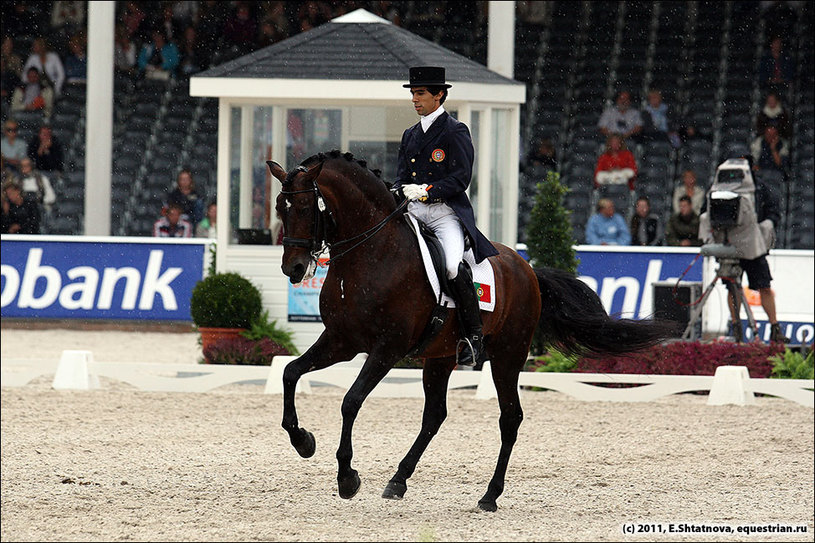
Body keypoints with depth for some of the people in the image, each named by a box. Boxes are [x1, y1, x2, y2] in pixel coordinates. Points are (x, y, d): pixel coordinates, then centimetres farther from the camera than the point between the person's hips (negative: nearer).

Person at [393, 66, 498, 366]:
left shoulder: (455, 131, -1)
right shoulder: (410, 135, 21)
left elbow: (461, 178, -9)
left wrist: (425, 191, -19)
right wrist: (396, 196, -2)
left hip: (446, 212, -7)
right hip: (413, 214, 7)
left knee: (453, 266, -29)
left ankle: (474, 336, -16)